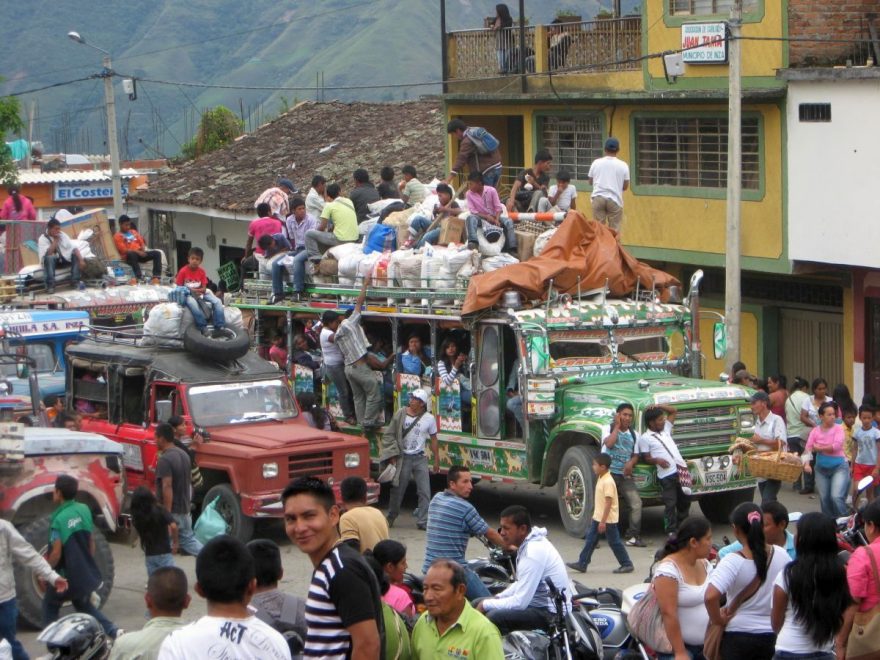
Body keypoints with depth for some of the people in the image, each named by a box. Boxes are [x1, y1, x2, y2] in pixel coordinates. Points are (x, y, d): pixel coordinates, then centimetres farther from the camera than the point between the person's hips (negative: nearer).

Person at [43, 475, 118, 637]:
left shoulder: (59, 519, -21)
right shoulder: (84, 510, -1)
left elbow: (56, 553, -21)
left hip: (65, 576, -6)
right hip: (85, 573, 6)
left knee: (50, 606, 16)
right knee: (84, 605, 25)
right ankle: (113, 631, 8)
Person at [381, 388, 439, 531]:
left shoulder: (429, 419, -2)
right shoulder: (400, 414, -4)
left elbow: (433, 439, 7)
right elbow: (389, 435, 1)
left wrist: (436, 460, 6)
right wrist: (392, 454, -5)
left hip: (420, 458, 1)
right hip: (403, 457, -1)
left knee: (424, 491, -5)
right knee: (397, 489, 7)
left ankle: (423, 521, 0)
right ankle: (391, 517, 25)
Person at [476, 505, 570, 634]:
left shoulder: (533, 553, -24)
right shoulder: (533, 542, 7)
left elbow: (520, 602, -25)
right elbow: (521, 584, 23)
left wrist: (485, 605, -13)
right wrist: (498, 598, 10)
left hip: (551, 613, -11)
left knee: (494, 618, -29)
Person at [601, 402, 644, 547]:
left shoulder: (633, 434, 13)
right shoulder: (608, 429, 0)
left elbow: (635, 455, 12)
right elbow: (609, 444, -19)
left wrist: (631, 463, -10)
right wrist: (617, 426, -11)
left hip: (625, 474, 4)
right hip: (608, 472, -4)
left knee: (636, 502, -8)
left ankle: (633, 536, -4)